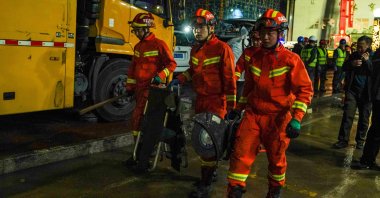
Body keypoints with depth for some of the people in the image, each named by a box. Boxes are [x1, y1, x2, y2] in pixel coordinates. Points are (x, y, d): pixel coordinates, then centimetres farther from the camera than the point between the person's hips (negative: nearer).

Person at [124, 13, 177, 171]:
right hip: (139, 88, 8)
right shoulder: (138, 47, 16)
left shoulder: (159, 45, -9)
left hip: (151, 88, -8)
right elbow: (133, 67, 21)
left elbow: (171, 64, -9)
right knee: (143, 121, 13)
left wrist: (160, 76, -21)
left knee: (137, 119, -12)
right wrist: (130, 86, 19)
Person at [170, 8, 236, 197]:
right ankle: (210, 171, 35)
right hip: (200, 99, 8)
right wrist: (179, 79, 11)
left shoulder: (222, 49, -14)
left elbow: (229, 79, -14)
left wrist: (231, 105, -15)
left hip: (216, 100, -8)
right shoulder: (195, 49, 10)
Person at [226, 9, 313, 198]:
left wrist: (296, 118, -20)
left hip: (277, 117, -3)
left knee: (276, 158, 13)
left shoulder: (290, 59, -11)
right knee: (241, 153, -4)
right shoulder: (255, 57, 5)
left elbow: (305, 89, -12)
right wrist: (240, 107, 20)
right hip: (253, 113, 4)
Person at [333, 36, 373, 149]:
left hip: (366, 92, -1)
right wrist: (352, 63, -10)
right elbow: (344, 67, 9)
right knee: (347, 116, -3)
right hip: (352, 90, 1)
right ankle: (343, 140, 2)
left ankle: (360, 141, 21)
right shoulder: (354, 55, 5)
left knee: (364, 118, 8)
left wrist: (367, 61, -21)